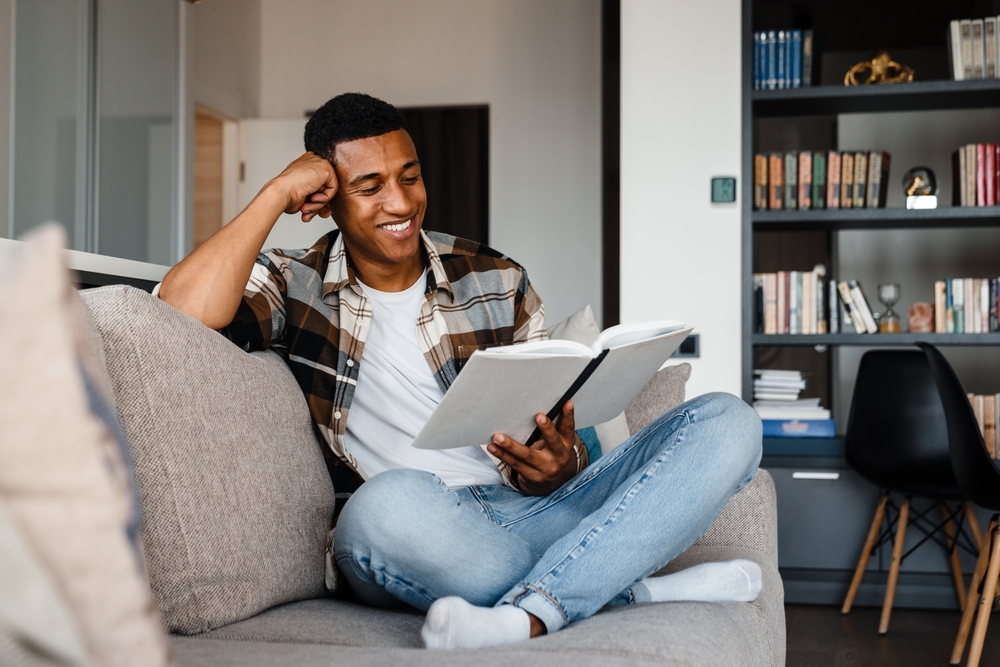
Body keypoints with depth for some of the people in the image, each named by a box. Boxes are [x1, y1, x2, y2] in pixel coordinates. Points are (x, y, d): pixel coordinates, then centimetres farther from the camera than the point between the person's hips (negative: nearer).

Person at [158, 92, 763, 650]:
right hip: (415, 538, -3)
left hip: (533, 512, 4)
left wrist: (556, 465, -11)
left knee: (727, 420, -13)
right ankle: (639, 592, -22)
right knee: (392, 501, -41)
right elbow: (183, 311, -14)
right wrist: (277, 193, -5)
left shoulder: (498, 283, 15)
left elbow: (558, 438, 14)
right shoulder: (297, 285, 8)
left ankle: (532, 610, -32)